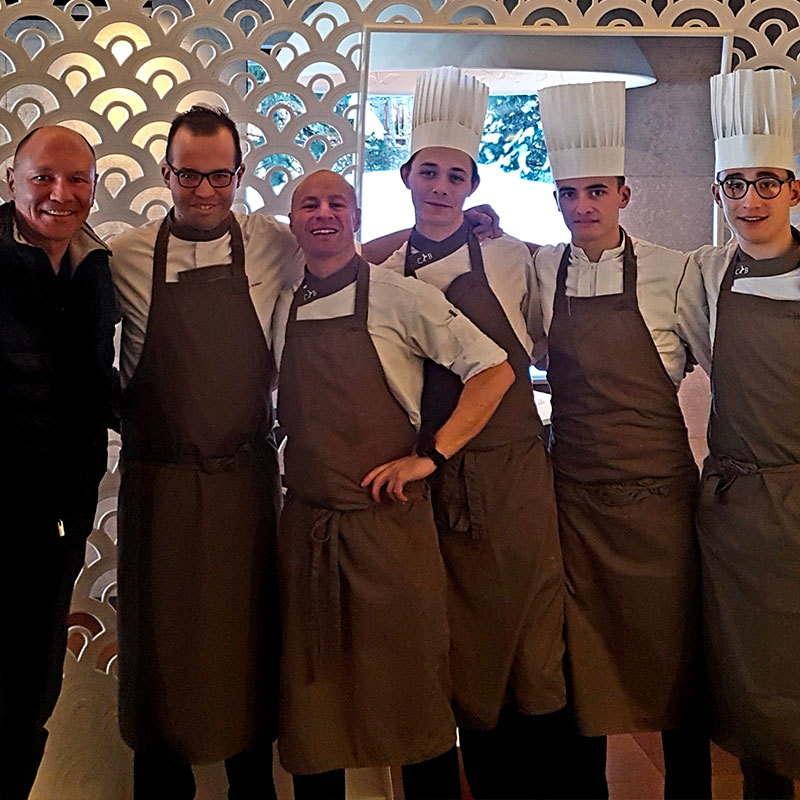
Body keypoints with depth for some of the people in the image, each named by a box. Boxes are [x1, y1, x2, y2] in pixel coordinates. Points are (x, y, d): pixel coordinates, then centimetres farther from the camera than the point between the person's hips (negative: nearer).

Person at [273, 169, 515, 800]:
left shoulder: (398, 296, -4)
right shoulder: (284, 309, 10)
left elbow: (495, 370, -6)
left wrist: (430, 455, -11)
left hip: (389, 521, -4)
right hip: (305, 527, 4)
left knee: (414, 699, 5)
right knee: (312, 698, 12)